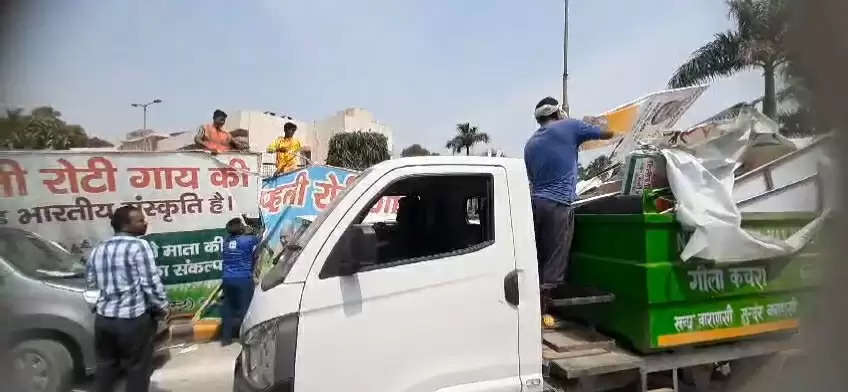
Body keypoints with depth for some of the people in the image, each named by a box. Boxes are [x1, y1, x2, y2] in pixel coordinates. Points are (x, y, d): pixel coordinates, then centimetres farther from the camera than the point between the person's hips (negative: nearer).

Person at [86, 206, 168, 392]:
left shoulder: (97, 250, 11)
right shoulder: (138, 246, -12)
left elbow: (91, 283, 18)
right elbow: (151, 283, -15)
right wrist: (162, 309, -3)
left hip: (103, 317, 7)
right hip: (133, 319, -7)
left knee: (106, 365, 20)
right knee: (137, 368, 6)